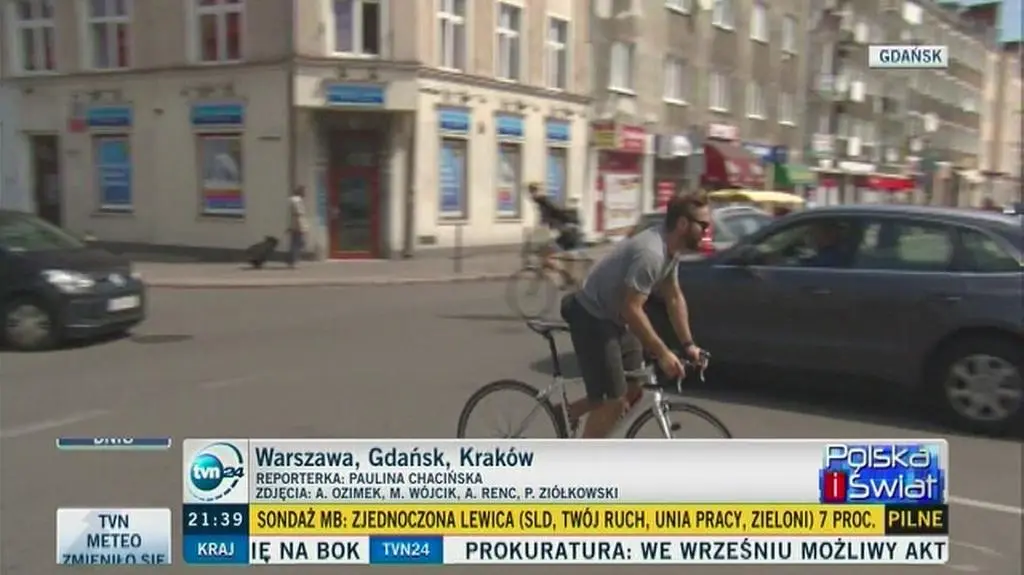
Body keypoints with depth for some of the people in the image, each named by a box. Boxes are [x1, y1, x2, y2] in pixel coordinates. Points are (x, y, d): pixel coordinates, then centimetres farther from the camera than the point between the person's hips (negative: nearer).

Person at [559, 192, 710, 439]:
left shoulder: (671, 249, 1)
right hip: (591, 317, -10)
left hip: (614, 317, 10)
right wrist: (663, 354, -26)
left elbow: (674, 299, 9)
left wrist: (689, 344, 4)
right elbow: (632, 309, -30)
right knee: (614, 400, -8)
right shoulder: (650, 253, -29)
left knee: (633, 390, 13)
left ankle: (568, 413, 29)